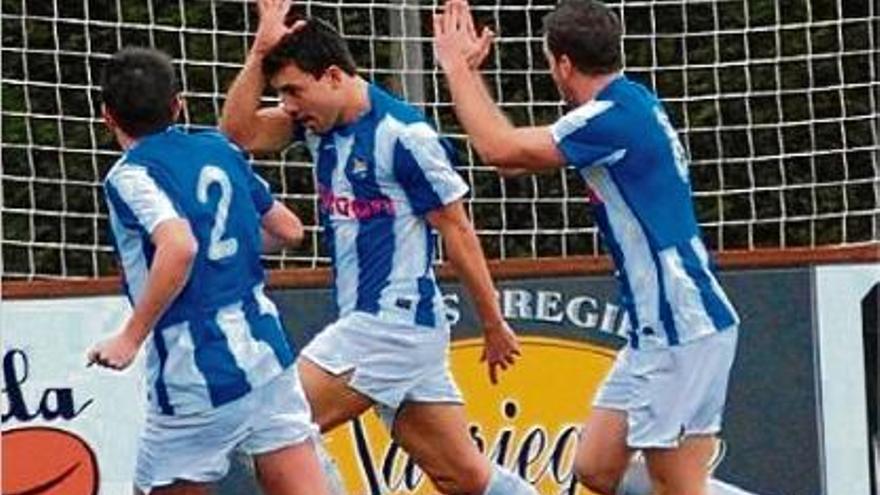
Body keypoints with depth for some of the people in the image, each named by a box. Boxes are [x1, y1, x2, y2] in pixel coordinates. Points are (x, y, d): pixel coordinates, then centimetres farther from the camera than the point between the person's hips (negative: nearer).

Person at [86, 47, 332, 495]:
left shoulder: (129, 176, -8)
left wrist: (130, 337, -18)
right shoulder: (220, 150, 11)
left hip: (194, 374, -5)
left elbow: (179, 247, -26)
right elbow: (289, 230, 20)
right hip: (265, 355, 5)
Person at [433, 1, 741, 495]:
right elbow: (516, 156, 21)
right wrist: (469, 72, 22)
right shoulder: (631, 105, 14)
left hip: (682, 329, -10)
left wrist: (458, 68, -3)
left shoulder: (616, 115, -16)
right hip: (659, 328, 10)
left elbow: (500, 148, -16)